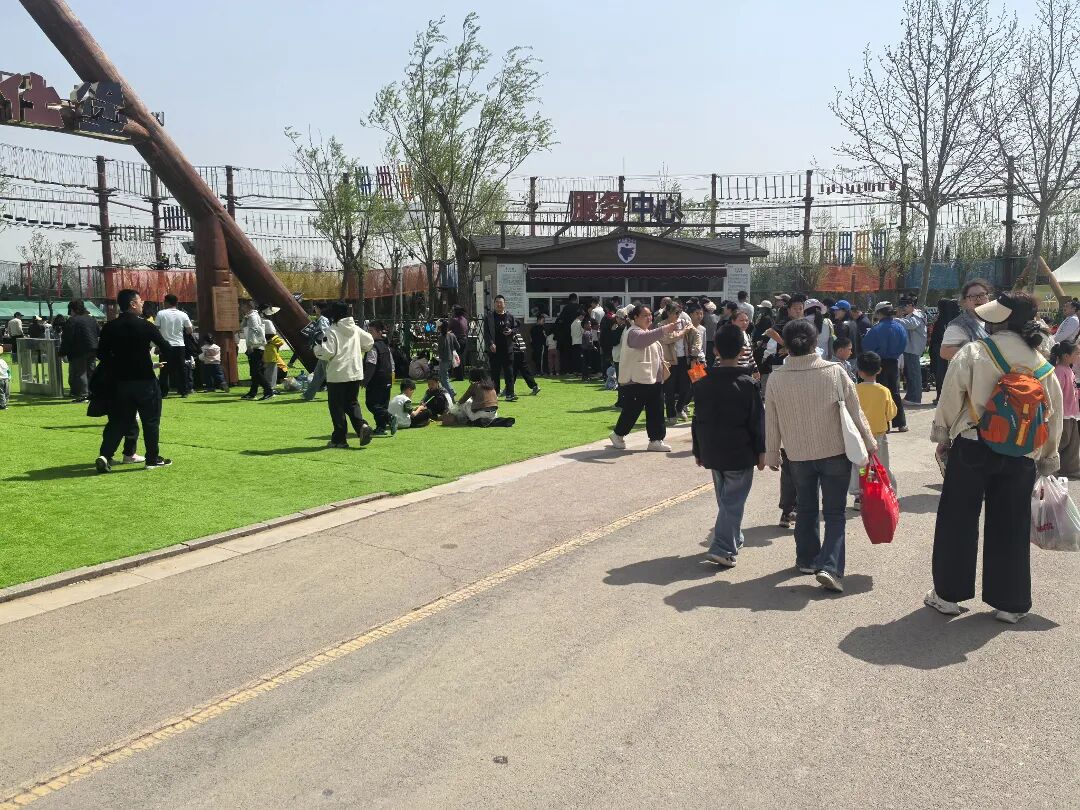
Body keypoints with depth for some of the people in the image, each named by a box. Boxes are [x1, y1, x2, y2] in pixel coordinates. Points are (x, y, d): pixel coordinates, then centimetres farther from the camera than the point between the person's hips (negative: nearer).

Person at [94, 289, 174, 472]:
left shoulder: (109, 328, 1)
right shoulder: (146, 326, -10)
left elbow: (101, 354, 3)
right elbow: (166, 348, -8)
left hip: (120, 381, 4)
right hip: (145, 381, -4)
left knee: (117, 420, 12)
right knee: (151, 421, 7)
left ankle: (105, 455, -1)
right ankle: (153, 459, 12)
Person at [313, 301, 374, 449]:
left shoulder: (331, 331, -12)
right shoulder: (356, 329, 7)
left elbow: (327, 352, -17)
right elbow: (369, 342, 14)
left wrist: (315, 347, 1)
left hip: (337, 375, -5)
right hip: (356, 374, 6)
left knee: (336, 406, 5)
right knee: (352, 403, 17)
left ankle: (339, 439, 8)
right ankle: (362, 426, -9)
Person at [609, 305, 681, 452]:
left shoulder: (648, 332, 19)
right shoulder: (633, 333, -13)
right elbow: (646, 338, -36)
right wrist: (665, 329, -47)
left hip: (654, 379, 9)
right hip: (636, 380, -9)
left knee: (656, 411, 6)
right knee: (631, 411, -1)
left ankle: (656, 440, 11)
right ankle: (617, 435, 19)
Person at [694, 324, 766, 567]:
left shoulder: (702, 384, 2)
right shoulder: (747, 385, -12)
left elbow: (698, 420, 8)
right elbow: (757, 422, -10)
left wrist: (698, 451, 16)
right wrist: (761, 451, -1)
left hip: (712, 453, 5)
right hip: (740, 453, -5)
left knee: (725, 499, 20)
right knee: (734, 500, -2)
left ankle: (733, 540, 33)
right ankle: (723, 547, -10)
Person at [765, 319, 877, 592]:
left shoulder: (776, 379, -8)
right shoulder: (834, 372, -11)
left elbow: (771, 422, -1)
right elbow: (855, 411, -4)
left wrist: (772, 454, 12)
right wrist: (869, 443, 9)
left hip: (798, 455, 2)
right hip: (835, 452, -2)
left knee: (806, 508, 20)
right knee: (835, 512, 5)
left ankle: (807, 559, 31)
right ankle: (830, 567, -8)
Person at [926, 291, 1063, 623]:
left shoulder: (973, 353, -10)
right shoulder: (1043, 366, 5)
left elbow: (951, 397, -9)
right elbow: (1054, 417, 11)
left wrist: (942, 435, 5)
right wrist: (1047, 459, 21)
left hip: (972, 448, -3)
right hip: (1021, 458, 3)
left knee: (957, 521, 8)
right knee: (1010, 528, 12)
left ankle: (948, 593, 16)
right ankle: (1009, 603, 20)